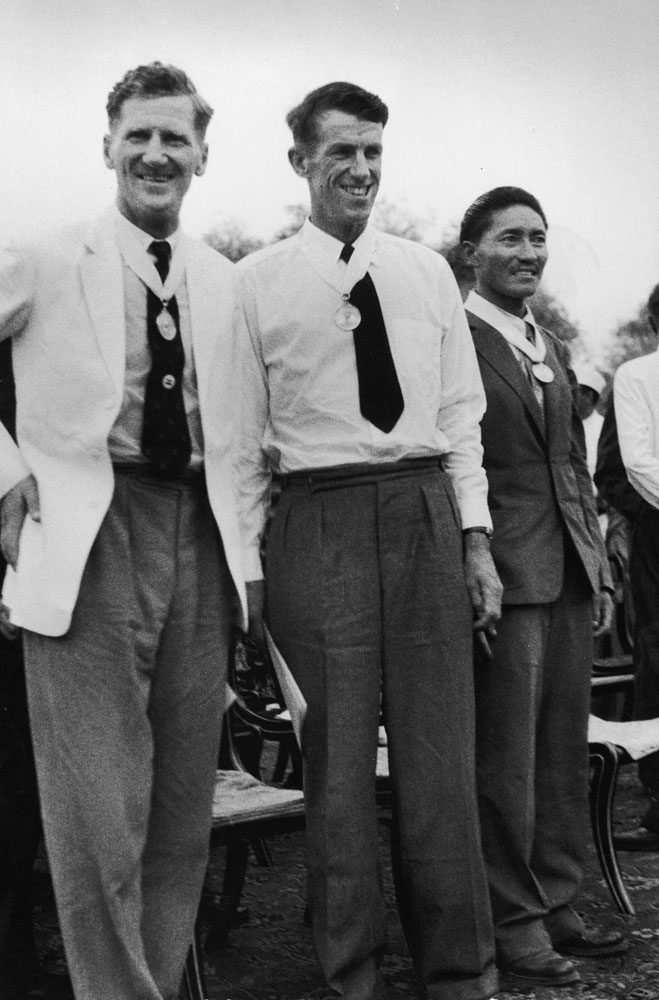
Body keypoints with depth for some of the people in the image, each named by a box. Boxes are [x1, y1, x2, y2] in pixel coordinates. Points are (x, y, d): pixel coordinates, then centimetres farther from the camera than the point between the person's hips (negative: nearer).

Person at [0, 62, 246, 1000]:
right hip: (85, 540, -4)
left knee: (185, 809, 10)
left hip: (199, 541, 5)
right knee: (99, 813, -5)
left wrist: (243, 540, 8)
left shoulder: (226, 283, 13)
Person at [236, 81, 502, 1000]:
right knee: (339, 756, 2)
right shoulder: (256, 282, 3)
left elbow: (459, 414, 12)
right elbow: (243, 435, 2)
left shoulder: (426, 272, 13)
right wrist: (244, 564, -4)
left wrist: (476, 537, 4)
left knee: (441, 753, 5)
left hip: (427, 513, 3)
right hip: (320, 520, -2)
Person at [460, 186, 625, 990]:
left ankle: (556, 903, 25)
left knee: (563, 756, 13)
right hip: (501, 575, -8)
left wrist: (599, 571, 16)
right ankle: (511, 923, 10)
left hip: (569, 577, 8)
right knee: (505, 759, -1)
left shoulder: (551, 349, 20)